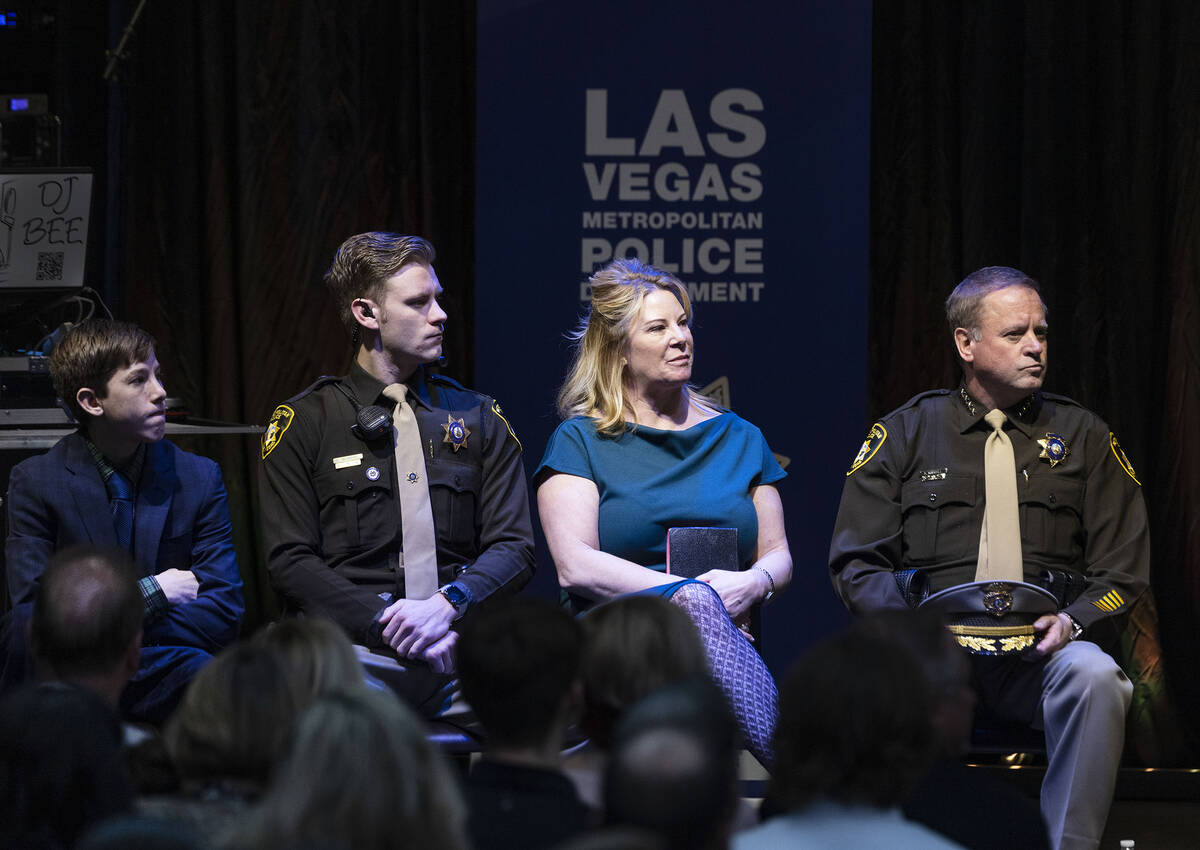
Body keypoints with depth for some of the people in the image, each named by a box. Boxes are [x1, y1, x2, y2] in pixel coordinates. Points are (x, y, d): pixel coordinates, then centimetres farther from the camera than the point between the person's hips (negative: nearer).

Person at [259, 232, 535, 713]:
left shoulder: (477, 417, 18)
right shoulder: (303, 424, 10)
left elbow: (513, 547, 9)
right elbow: (290, 561, 1)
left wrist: (448, 604, -12)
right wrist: (386, 621, -14)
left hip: (462, 638, 3)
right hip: (356, 648, -3)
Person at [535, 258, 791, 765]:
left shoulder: (739, 438, 23)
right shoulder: (580, 441, 10)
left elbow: (778, 555, 19)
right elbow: (574, 566, -3)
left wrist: (755, 582, -8)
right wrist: (689, 592, -14)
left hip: (723, 636, 3)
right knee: (695, 603, -38)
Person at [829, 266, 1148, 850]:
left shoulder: (1082, 438, 16)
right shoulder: (905, 435, 14)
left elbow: (1122, 571, 13)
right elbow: (855, 565, 9)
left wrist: (1072, 620, -9)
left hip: (1043, 656, 1)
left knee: (1093, 674, -35)